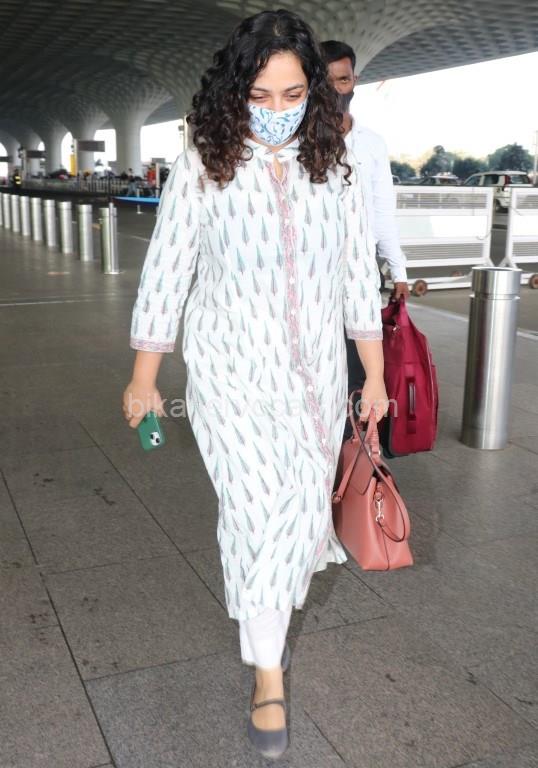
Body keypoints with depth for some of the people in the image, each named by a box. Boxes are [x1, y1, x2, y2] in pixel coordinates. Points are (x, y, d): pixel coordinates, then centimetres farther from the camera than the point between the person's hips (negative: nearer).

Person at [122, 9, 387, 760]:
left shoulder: (335, 169, -1)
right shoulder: (202, 167, -9)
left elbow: (359, 277, 4)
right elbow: (164, 274, -4)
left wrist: (375, 376, 6)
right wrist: (143, 380, -1)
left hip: (316, 374, 3)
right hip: (233, 374, -3)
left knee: (299, 506, 11)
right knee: (260, 508, -4)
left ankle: (271, 610, 42)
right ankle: (268, 671, 15)